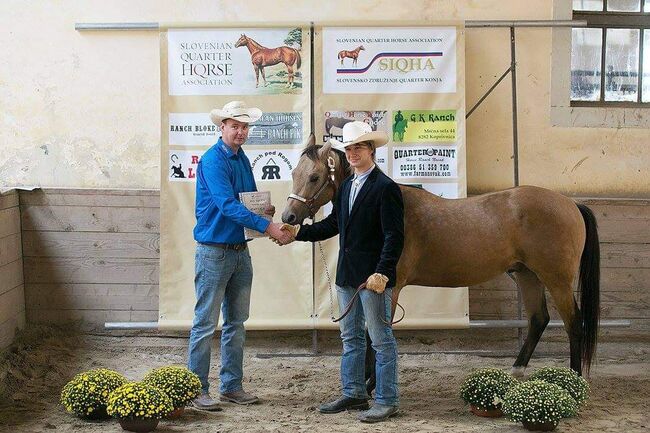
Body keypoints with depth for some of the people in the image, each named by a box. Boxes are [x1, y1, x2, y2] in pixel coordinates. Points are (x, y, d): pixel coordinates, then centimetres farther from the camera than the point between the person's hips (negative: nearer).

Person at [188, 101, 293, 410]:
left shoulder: (242, 159, 11)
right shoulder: (213, 160, -14)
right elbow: (227, 205, -24)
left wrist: (265, 209, -4)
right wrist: (267, 226, -30)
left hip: (240, 251, 8)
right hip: (213, 251, -8)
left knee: (236, 321, 12)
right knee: (206, 323, -3)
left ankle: (231, 386, 20)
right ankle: (197, 390, 3)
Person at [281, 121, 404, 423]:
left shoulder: (385, 188, -14)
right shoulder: (347, 186, 12)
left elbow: (394, 237, -19)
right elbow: (333, 224, 16)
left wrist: (382, 273, -27)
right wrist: (298, 232, 7)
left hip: (373, 277, -9)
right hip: (346, 275, 9)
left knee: (381, 339, 0)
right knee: (350, 338, 16)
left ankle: (387, 401, 8)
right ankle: (354, 394, 27)